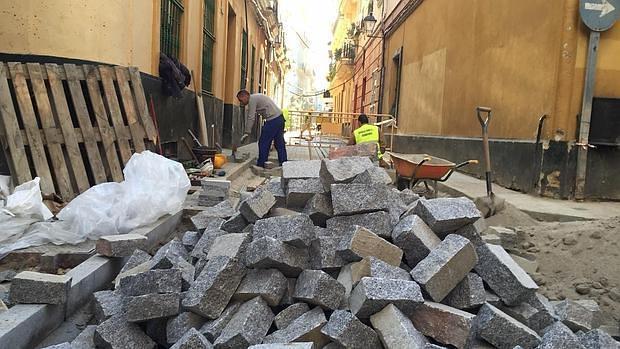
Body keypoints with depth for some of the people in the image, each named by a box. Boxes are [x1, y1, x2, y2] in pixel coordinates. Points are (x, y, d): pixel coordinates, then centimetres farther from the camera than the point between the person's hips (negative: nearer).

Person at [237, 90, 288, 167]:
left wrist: (247, 133, -9)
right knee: (279, 143, 10)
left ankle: (261, 165, 3)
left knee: (263, 143, -3)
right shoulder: (256, 98, 22)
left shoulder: (252, 99, -7)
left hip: (272, 120, -10)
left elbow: (251, 118, -11)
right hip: (280, 118, 10)